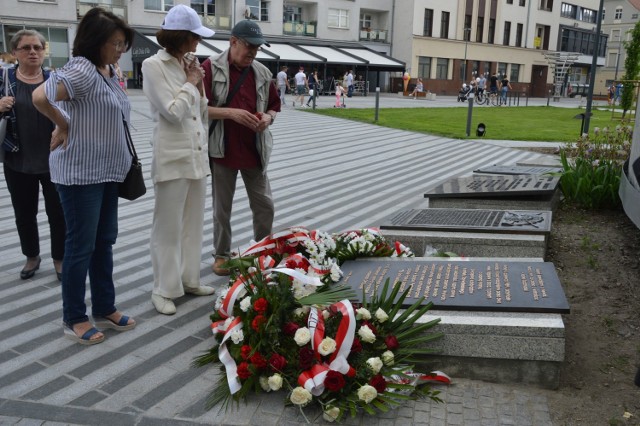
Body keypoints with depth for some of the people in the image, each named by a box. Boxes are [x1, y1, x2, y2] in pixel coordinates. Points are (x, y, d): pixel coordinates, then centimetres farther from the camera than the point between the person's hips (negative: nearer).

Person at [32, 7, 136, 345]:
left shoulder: (108, 71, 10)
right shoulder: (80, 70, -19)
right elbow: (40, 97, -32)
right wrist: (62, 126, -16)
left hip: (106, 171, 9)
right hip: (80, 173, -9)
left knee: (104, 241, 14)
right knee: (81, 246, 1)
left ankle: (104, 309, 26)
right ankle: (74, 319, 16)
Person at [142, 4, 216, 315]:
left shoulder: (189, 65, 10)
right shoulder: (153, 65, -9)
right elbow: (172, 112, -15)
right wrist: (191, 83, -6)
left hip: (197, 154, 7)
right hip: (172, 157, -7)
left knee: (194, 223, 14)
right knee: (168, 227, 2)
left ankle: (189, 280, 27)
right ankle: (164, 290, 14)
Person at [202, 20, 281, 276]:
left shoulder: (262, 73, 6)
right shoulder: (211, 68, -7)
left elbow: (275, 105, 15)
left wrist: (268, 117, -8)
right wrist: (231, 113, -23)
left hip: (255, 150, 4)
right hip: (222, 150, -3)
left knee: (265, 205, 8)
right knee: (222, 207, 8)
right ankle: (221, 254, 25)